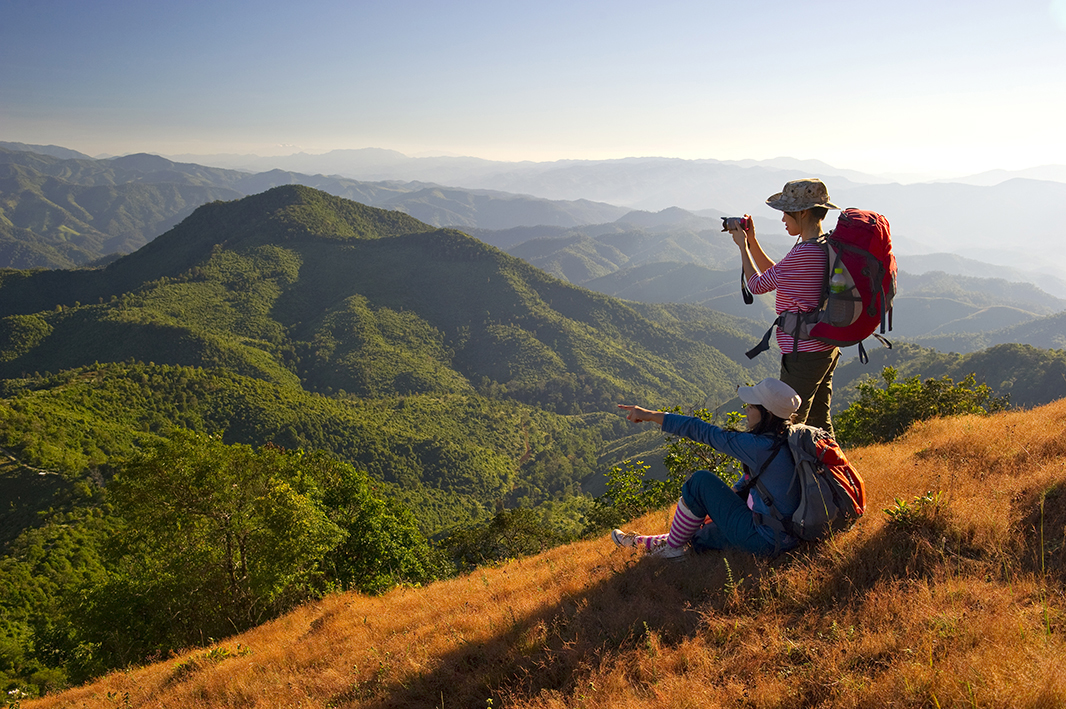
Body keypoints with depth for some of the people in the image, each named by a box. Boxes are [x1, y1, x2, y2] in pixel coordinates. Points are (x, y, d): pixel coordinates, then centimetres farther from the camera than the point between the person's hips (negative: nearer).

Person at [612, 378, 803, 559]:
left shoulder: (761, 447, -24)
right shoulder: (783, 441, 3)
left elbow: (703, 432, -19)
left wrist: (651, 416, -13)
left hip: (765, 542, -9)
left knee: (701, 481, -3)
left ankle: (672, 547, 10)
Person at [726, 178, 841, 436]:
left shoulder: (804, 253, -21)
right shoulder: (827, 247, 10)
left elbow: (757, 284, -9)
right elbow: (777, 276, 20)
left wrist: (742, 245, 4)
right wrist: (752, 241, 15)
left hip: (805, 353, -10)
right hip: (827, 349, 10)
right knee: (819, 425, 18)